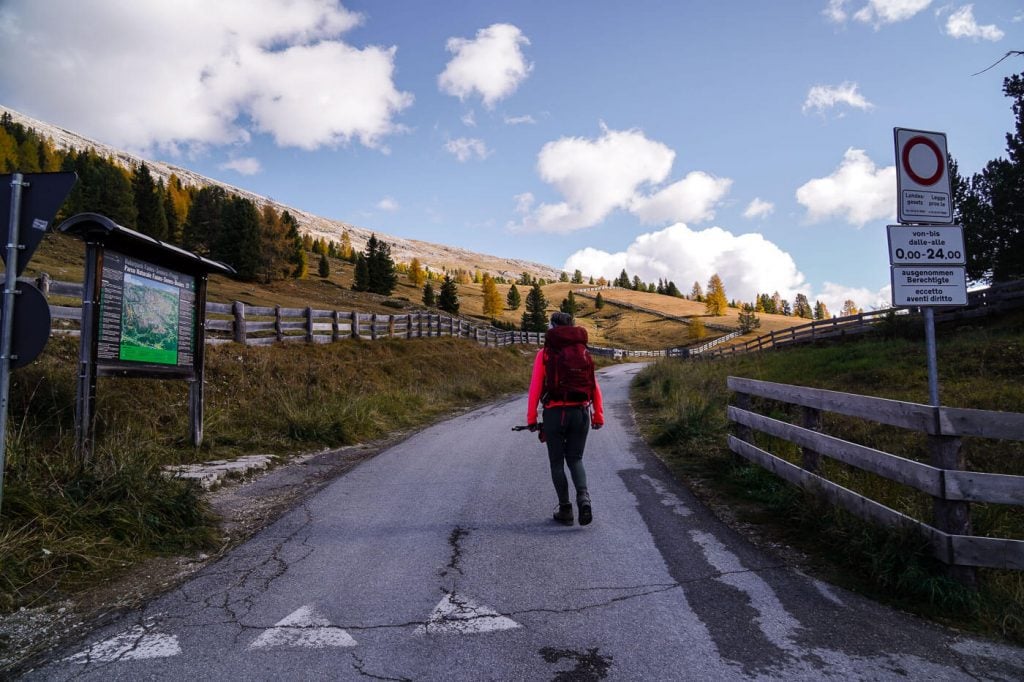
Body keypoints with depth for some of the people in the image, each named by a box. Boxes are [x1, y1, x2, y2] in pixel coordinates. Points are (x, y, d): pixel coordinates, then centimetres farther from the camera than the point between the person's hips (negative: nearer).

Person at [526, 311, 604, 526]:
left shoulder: (545, 353, -2)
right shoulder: (584, 352, 6)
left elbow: (535, 387, -6)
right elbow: (594, 387, 4)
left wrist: (531, 418, -2)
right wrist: (598, 415, 8)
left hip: (554, 414, -2)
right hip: (580, 413, 3)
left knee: (557, 462, 11)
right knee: (575, 459, 15)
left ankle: (565, 510, 12)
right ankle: (583, 499, -8)